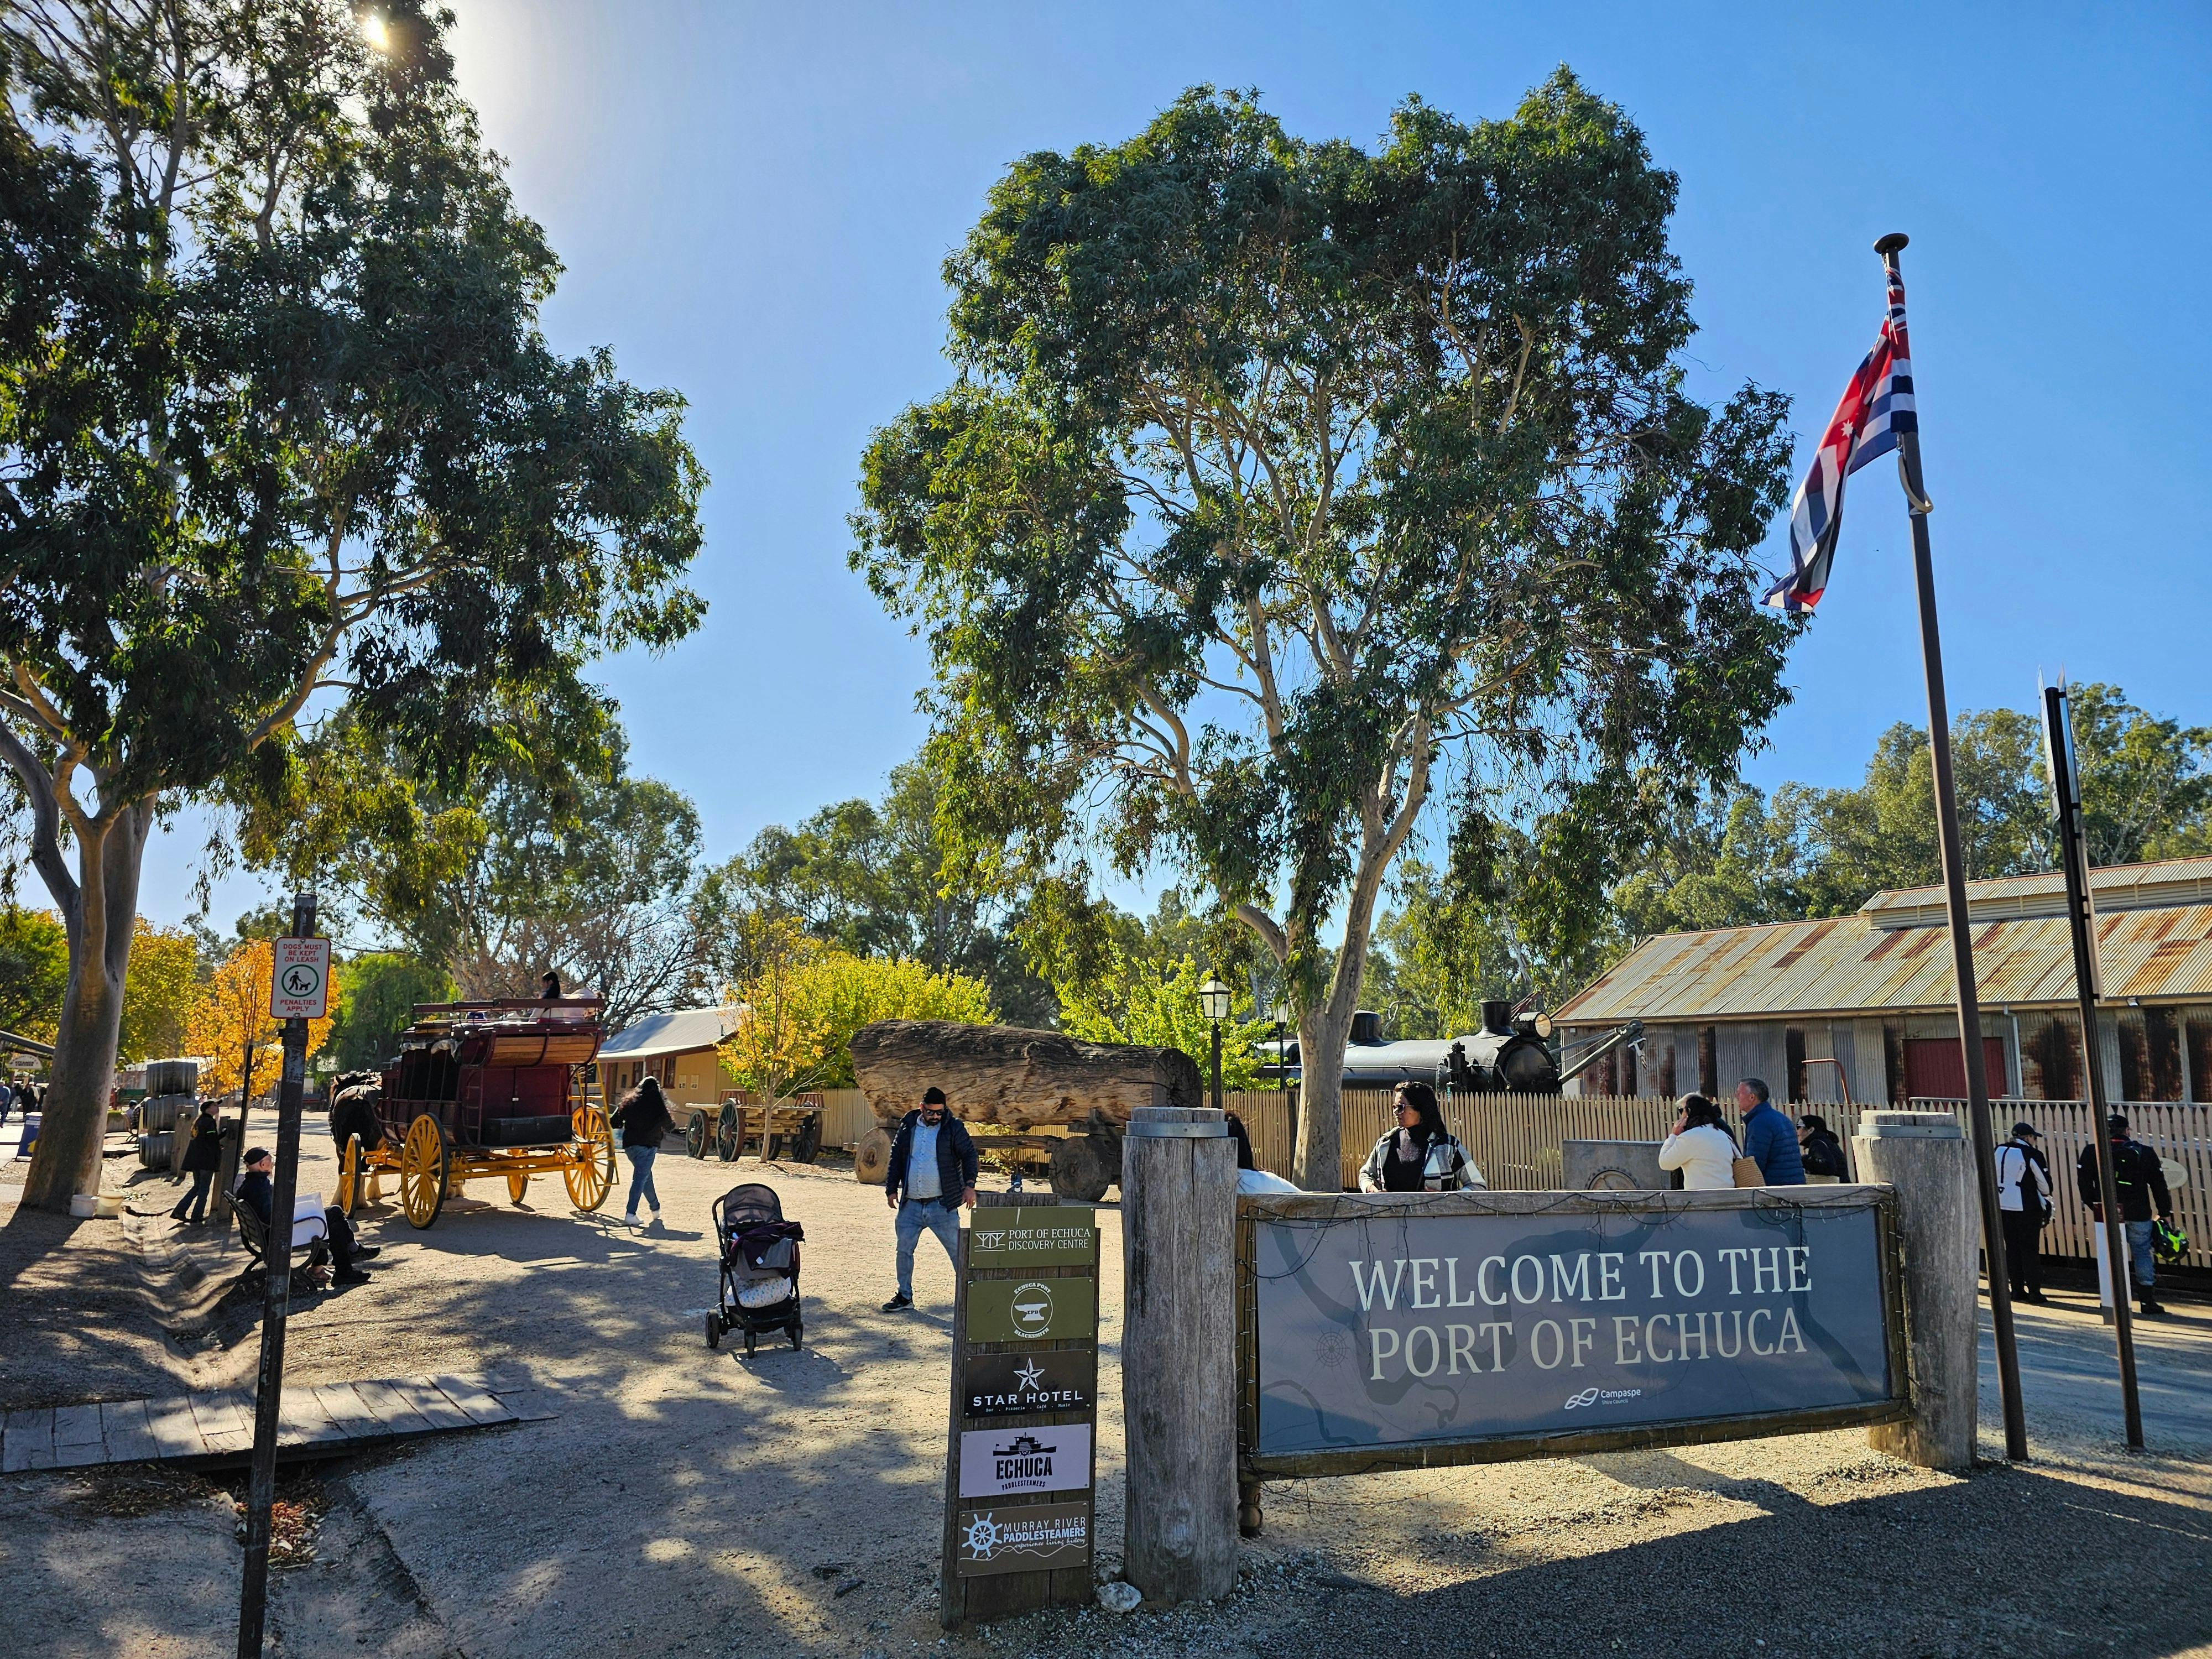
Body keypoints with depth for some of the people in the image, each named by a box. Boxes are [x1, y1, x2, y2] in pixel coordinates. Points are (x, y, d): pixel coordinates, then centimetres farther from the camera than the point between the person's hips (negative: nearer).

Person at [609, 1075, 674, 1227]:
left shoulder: (629, 1102, 6)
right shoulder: (657, 1105, -5)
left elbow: (614, 1122, 7)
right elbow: (669, 1125, 1)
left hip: (629, 1144, 5)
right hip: (648, 1145, -5)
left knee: (646, 1175, 20)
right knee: (641, 1178, -5)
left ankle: (655, 1207, 31)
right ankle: (631, 1213, -14)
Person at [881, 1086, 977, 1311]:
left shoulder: (953, 1128, -2)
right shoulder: (907, 1127, 7)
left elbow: (969, 1155, -5)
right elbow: (896, 1159, 14)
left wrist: (969, 1184, -18)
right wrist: (891, 1189, 9)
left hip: (942, 1205, -3)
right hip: (910, 1205, 4)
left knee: (958, 1251, -1)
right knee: (904, 1250, 9)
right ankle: (905, 1296, 25)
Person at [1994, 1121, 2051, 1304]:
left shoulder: (1998, 1151, 7)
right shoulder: (2032, 1154, -11)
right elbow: (2045, 1184, -5)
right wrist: (2046, 1197, 15)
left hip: (2003, 1207, 5)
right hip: (2027, 1207, -5)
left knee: (2012, 1248, 10)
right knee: (2030, 1249, 1)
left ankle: (2017, 1289, 12)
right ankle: (2034, 1291, 3)